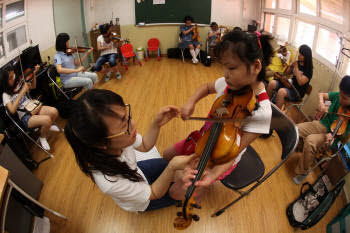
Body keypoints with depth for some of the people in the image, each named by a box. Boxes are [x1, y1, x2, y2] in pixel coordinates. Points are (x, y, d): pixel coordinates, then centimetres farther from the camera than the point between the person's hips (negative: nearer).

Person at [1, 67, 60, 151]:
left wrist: (34, 74, 5)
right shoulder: (6, 95, -8)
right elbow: (12, 110, -23)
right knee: (47, 119, -32)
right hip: (25, 117, -5)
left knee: (54, 111, -24)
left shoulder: (18, 84, 6)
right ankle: (42, 138, -2)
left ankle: (48, 126, 10)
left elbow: (33, 86, 22)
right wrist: (22, 92, -26)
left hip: (34, 107, 5)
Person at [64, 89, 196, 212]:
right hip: (141, 202, -4)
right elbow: (155, 193, -29)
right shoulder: (110, 182, -46)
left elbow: (144, 146, -10)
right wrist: (172, 167, -45)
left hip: (136, 171, 4)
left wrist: (156, 124, -27)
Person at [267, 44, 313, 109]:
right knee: (272, 83, -15)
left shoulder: (308, 69, -11)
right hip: (289, 85, 7)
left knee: (281, 91, -35)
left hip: (298, 92, -6)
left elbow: (300, 82, -22)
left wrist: (296, 67, -18)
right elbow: (287, 73, 17)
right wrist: (291, 66, -5)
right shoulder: (297, 63, 6)